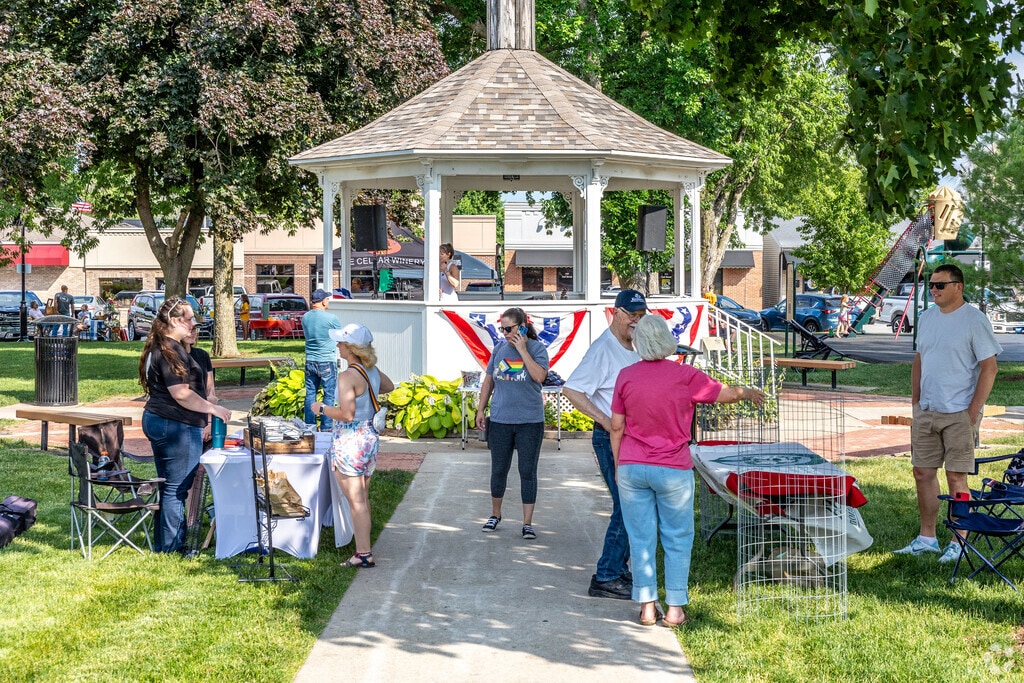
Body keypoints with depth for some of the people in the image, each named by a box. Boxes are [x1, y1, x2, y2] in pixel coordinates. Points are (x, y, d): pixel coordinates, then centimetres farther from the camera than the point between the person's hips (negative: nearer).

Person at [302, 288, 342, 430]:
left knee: (310, 394, 10)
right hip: (327, 362, -5)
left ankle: (309, 425, 13)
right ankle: (326, 428, 2)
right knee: (329, 395, 2)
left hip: (310, 361, 5)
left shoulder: (305, 318, 3)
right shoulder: (331, 318, -13)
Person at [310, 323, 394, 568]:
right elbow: (389, 386, 27)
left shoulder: (348, 376, -20)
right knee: (363, 499, 15)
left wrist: (322, 408, -11)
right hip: (369, 436, 8)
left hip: (349, 442, -8)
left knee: (356, 502, -3)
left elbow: (346, 414, -25)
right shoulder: (373, 370, 5)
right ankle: (364, 549, 21)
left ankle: (363, 554, -1)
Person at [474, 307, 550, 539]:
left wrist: (522, 350, -17)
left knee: (528, 472, 0)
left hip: (530, 421, -3)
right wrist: (481, 410, 10)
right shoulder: (499, 348, 6)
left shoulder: (537, 348, -4)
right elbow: (488, 381, 14)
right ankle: (495, 514, 31)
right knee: (498, 470, 12)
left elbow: (539, 376, -21)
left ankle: (527, 523, 6)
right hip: (500, 420, 3)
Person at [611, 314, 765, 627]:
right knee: (677, 539, 9)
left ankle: (647, 607, 11)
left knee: (640, 538, 9)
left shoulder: (626, 376, -3)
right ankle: (674, 609, 10)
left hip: (631, 468, 2)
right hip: (673, 471, -2)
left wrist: (618, 465, 13)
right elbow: (727, 393, 3)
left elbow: (616, 427, 2)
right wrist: (750, 393, 24)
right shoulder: (685, 376, -9)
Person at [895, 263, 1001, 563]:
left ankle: (959, 543, 7)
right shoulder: (926, 318, 11)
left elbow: (989, 368, -11)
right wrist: (915, 404, 13)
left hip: (959, 414, -7)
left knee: (956, 477, -3)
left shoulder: (974, 320, -10)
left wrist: (973, 412, -15)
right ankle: (927, 538, 20)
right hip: (927, 412, 7)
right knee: (923, 473, 9)